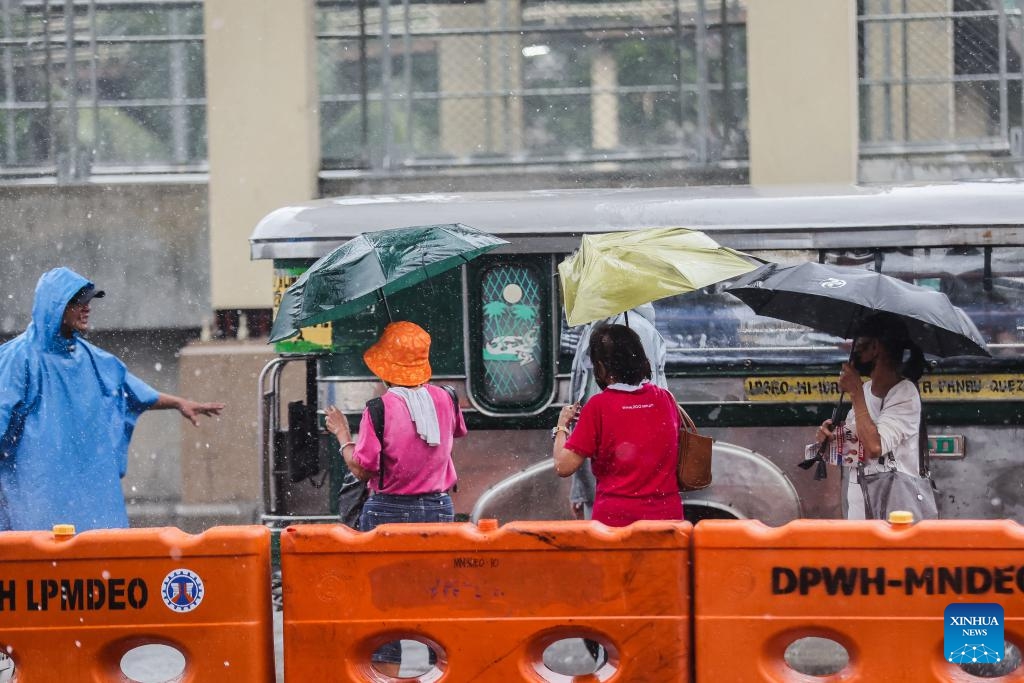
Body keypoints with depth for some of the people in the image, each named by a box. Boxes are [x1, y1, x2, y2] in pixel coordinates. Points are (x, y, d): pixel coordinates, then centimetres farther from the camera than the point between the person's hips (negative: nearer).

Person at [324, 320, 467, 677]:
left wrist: (342, 435, 2)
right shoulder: (443, 398, -1)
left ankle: (386, 676, -3)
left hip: (390, 512, -4)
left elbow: (362, 469, -14)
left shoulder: (381, 407, -15)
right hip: (439, 510, 5)